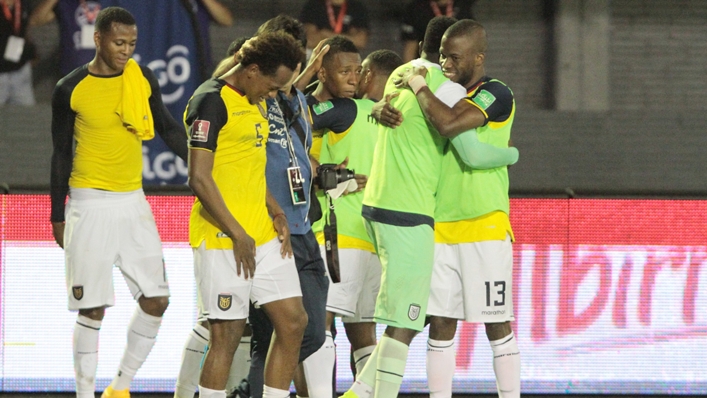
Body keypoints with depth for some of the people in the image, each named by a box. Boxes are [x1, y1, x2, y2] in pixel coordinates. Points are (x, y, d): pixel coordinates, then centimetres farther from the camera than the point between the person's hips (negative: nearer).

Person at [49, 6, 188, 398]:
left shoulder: (142, 78, 2)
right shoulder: (71, 89, -8)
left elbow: (166, 128, 13)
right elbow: (61, 153, -1)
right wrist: (58, 215, 1)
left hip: (133, 201, 5)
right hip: (90, 204, -5)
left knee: (156, 300, 1)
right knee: (92, 308, -5)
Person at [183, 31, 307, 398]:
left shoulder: (254, 104, 17)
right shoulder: (212, 101, -13)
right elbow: (199, 178, -18)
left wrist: (276, 213, 11)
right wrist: (238, 235, -16)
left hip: (263, 235, 9)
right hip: (223, 240, -9)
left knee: (293, 322, 5)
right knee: (227, 335, -5)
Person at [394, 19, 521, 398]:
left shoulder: (496, 95, -10)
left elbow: (448, 123, -26)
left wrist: (419, 87, -11)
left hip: (484, 226, -7)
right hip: (441, 226, 7)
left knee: (497, 323, -3)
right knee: (440, 323, 5)